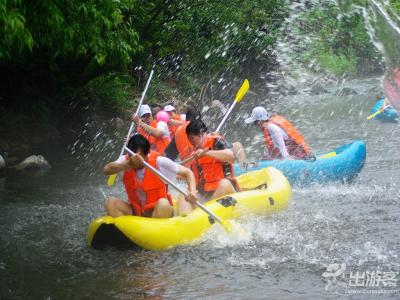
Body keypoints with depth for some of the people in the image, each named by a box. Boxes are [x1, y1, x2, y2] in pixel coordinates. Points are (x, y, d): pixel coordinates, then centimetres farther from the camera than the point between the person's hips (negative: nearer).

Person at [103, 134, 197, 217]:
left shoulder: (158, 161, -13)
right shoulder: (126, 161, -6)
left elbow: (188, 172, -9)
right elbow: (106, 170, -26)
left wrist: (192, 191, -28)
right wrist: (129, 164, -42)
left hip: (160, 211, -3)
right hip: (136, 211, 3)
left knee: (163, 204, -35)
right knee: (110, 203, -20)